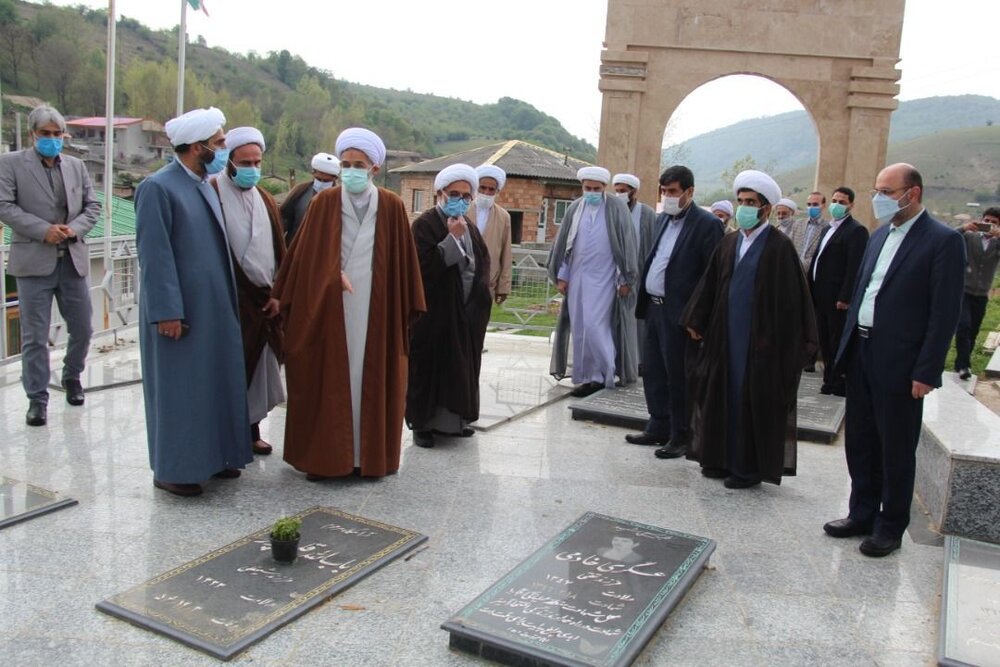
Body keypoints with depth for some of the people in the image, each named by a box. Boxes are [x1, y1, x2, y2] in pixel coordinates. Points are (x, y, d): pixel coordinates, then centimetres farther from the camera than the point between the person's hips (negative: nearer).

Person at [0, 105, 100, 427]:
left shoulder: (76, 165, 12)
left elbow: (92, 205, 11)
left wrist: (74, 228, -8)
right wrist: (43, 230, -16)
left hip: (73, 260, 4)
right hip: (34, 261, -3)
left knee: (82, 329, 10)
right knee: (34, 337, 1)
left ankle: (72, 376, 35)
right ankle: (37, 399, 11)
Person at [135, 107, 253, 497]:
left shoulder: (204, 185, 11)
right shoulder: (157, 188, -13)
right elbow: (154, 256, -17)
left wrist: (228, 300, 13)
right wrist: (167, 312, -19)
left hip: (214, 307, 8)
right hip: (180, 311, -8)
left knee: (216, 383, 14)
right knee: (178, 388, 2)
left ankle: (212, 455, 27)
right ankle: (171, 469, 15)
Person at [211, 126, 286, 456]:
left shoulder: (265, 199, 12)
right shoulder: (213, 194, -8)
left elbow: (279, 250, 11)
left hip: (264, 301, 6)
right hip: (230, 300, -6)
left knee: (258, 368, 13)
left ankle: (252, 430, 25)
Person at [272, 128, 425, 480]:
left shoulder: (392, 207, 1)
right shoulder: (324, 203, 0)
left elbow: (402, 262, 2)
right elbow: (306, 256, 1)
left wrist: (405, 307, 0)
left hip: (375, 309, 0)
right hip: (330, 308, 0)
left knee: (370, 380, 7)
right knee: (327, 380, 5)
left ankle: (369, 454, 19)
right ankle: (323, 457, 16)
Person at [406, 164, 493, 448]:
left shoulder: (470, 228, 13)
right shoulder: (425, 224, -8)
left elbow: (483, 263, 17)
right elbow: (423, 266, -21)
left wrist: (478, 294, 2)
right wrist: (452, 238, -20)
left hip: (467, 313, 7)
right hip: (434, 313, -6)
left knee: (460, 367, 11)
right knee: (430, 367, 0)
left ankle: (453, 419, 22)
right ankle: (423, 423, 10)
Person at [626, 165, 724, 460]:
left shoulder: (706, 224, -10)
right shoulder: (662, 220, 14)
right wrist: (644, 299, 12)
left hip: (678, 313, -8)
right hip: (654, 307, 8)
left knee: (678, 376, 1)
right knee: (653, 373, 14)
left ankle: (681, 436, 13)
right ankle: (658, 427, 27)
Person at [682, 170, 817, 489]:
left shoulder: (780, 247, -10)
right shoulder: (729, 242, 8)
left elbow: (790, 298, -12)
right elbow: (709, 284, 10)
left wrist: (776, 340, -14)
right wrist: (697, 321, 8)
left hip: (759, 339, -6)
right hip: (724, 334, 6)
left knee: (754, 400, 3)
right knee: (723, 394, 12)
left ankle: (750, 466, 15)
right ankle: (723, 458, 25)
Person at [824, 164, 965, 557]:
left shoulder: (943, 241, -10)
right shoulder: (879, 236, 12)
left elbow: (945, 313, -13)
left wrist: (927, 372, -16)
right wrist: (847, 347, 12)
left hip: (899, 363, -7)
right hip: (861, 354, 7)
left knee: (896, 450, 6)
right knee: (860, 442, 15)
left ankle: (891, 527, 21)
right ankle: (862, 514, 30)